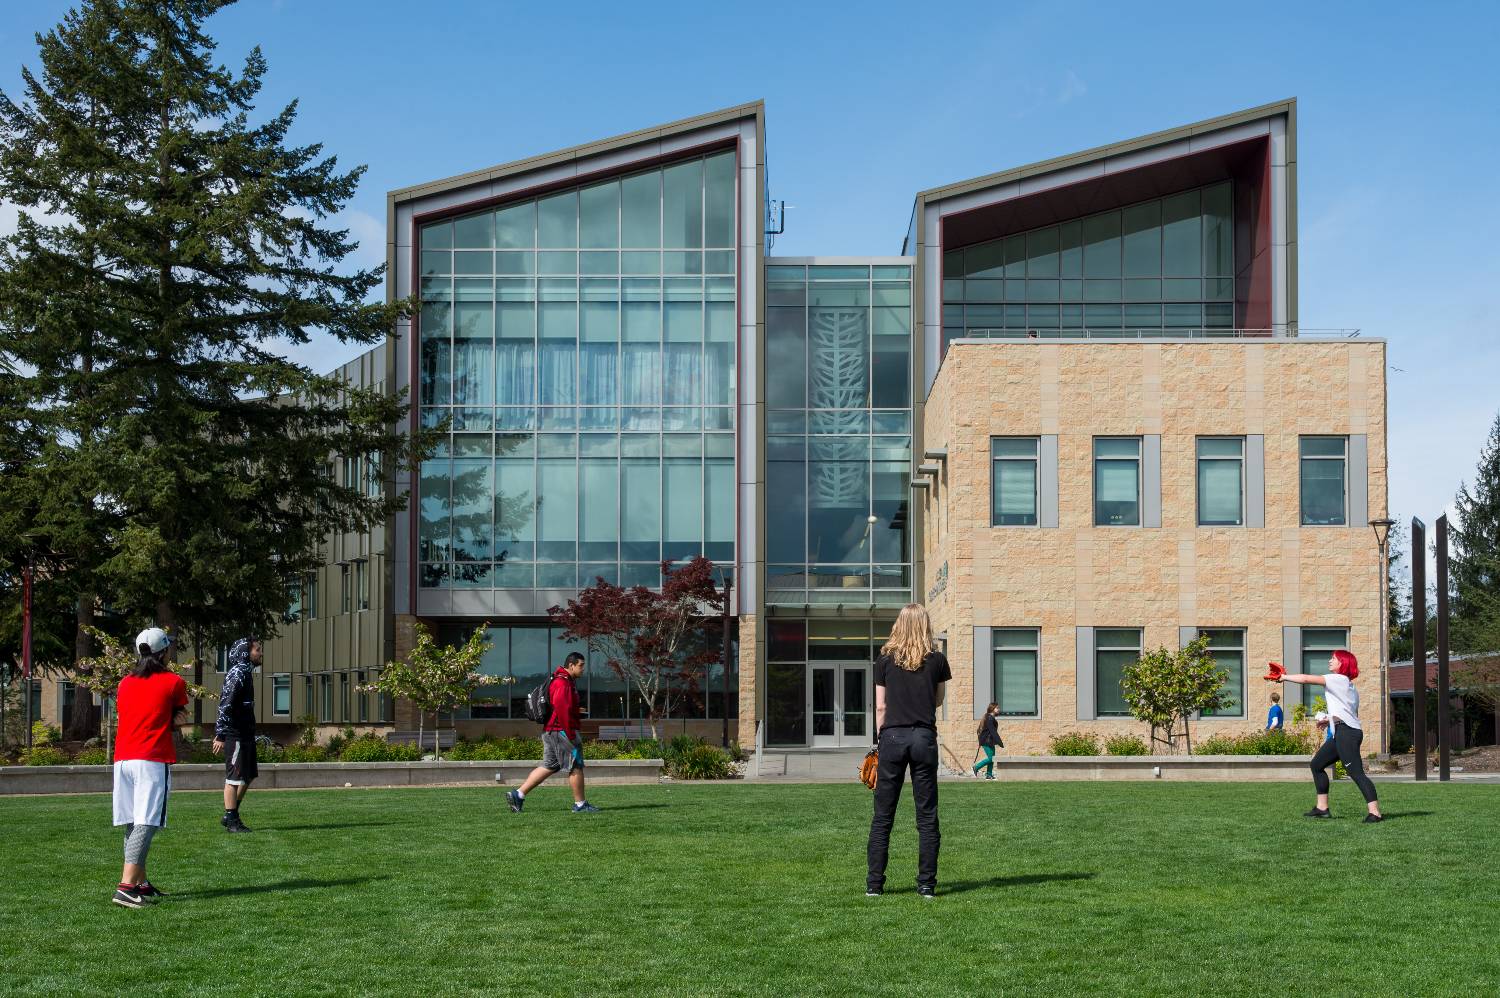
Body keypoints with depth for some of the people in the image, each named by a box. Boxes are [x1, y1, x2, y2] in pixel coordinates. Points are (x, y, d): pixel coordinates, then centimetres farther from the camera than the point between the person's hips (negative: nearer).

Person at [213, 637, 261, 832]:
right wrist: (221, 735, -24)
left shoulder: (245, 672, 17)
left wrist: (219, 733, 23)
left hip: (245, 734, 10)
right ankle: (231, 820, 1)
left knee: (249, 774, 14)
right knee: (235, 776, -4)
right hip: (235, 735, -10)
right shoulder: (238, 673, -14)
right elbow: (225, 705, -20)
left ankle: (231, 815, 21)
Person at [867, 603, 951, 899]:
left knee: (882, 816, 5)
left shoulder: (885, 660, 2)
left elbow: (880, 707, 2)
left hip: (892, 737, 0)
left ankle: (874, 884, 5)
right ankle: (927, 884, 5)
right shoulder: (936, 660, 3)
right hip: (924, 738, 0)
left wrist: (880, 740, 10)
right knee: (927, 816, 6)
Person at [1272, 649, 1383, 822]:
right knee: (1317, 764, 16)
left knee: (1356, 772, -17)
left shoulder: (1337, 679, -3)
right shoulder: (1350, 687, 24)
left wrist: (1284, 677, 6)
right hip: (1340, 733, 10)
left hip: (1346, 732, -10)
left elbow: (1306, 679, -6)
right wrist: (1331, 720, 30)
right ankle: (1322, 807, 16)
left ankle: (1375, 812, -26)